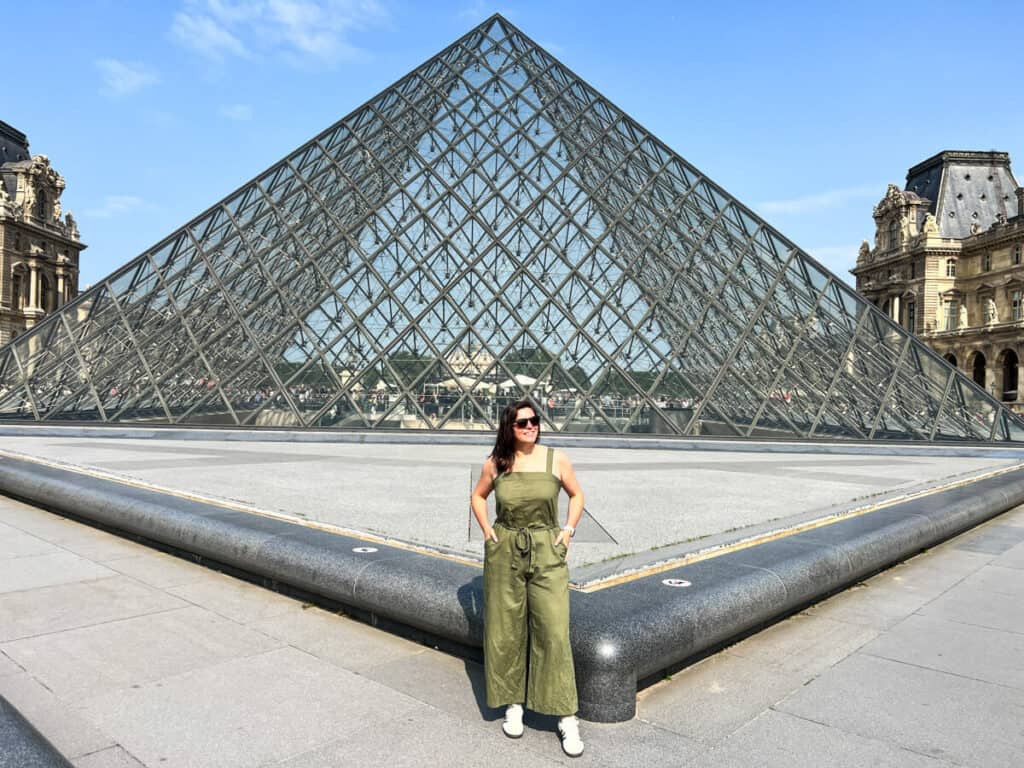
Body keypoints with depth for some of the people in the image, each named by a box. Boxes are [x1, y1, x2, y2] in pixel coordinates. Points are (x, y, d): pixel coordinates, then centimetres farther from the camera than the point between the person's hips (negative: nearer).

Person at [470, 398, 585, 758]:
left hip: (547, 552, -1)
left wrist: (568, 531, 0)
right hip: (504, 552, 2)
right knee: (506, 631, 9)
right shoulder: (496, 463, -1)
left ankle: (567, 717, 6)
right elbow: (478, 496, 17)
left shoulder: (556, 459, -3)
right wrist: (487, 531, 4)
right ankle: (513, 704, 28)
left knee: (554, 632, -5)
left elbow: (577, 495, 10)